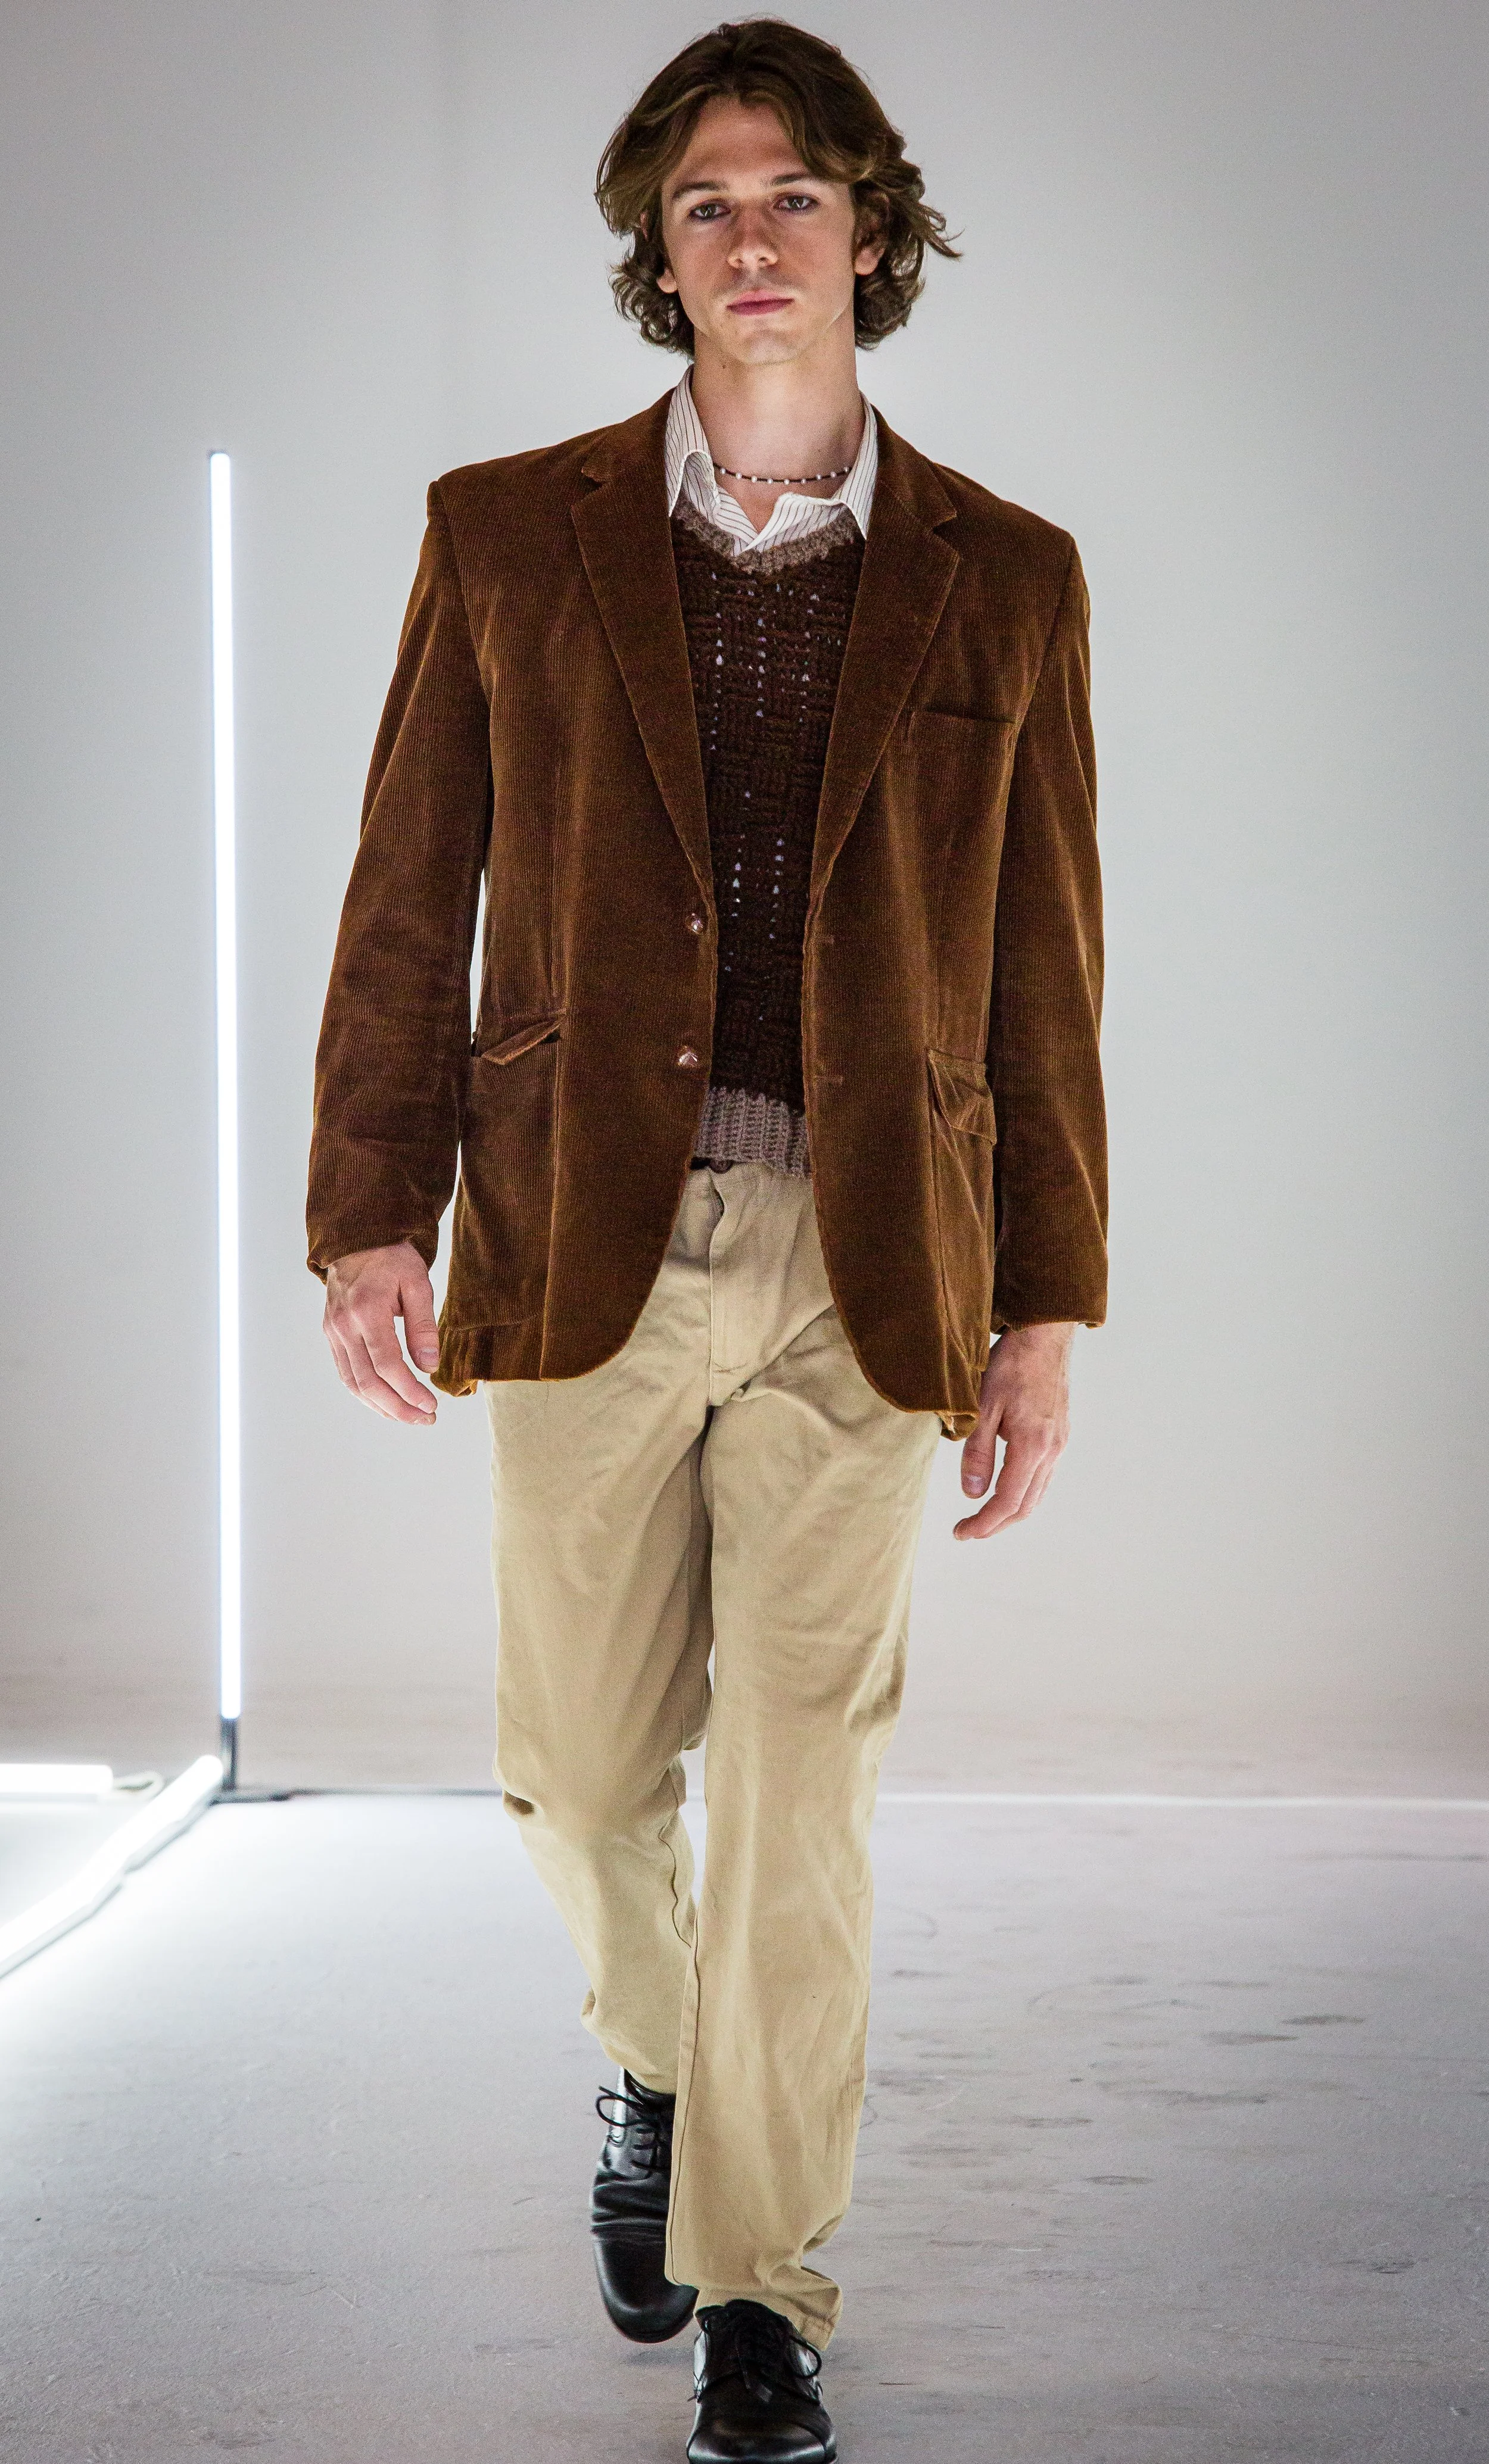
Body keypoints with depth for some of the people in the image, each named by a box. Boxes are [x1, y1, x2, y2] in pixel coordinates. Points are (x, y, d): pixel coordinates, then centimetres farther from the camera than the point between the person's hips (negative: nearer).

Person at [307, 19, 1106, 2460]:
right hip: (588, 1244, 1)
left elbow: (1043, 972, 6)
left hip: (865, 1259, -1)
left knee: (797, 1798, -2)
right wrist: (373, 1215, -3)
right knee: (583, 1769, 10)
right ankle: (659, 2067, 42)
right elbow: (408, 906, 5)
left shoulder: (1004, 582, 6)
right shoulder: (508, 538, 5)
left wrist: (1044, 1313, 4)